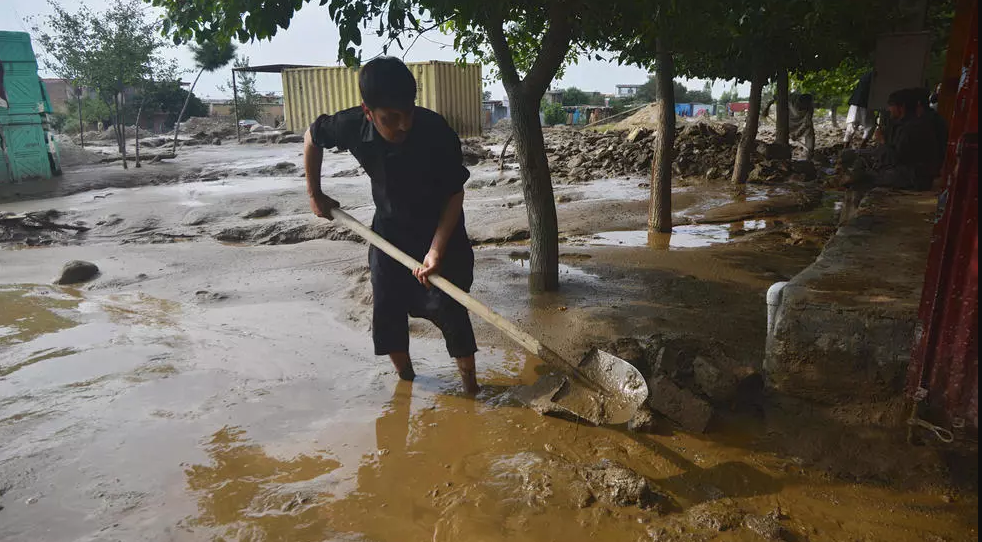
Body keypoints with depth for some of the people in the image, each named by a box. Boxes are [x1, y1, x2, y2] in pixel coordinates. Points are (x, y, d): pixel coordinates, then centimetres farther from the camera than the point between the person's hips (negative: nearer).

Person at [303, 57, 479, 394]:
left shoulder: (438, 133, -30)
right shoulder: (354, 125, -22)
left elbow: (455, 194, -20)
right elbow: (312, 137, 1)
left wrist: (436, 250, -28)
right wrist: (315, 194, 6)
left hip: (441, 231, -3)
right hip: (389, 231, 4)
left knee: (448, 309, -9)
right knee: (387, 310, 7)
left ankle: (470, 388, 7)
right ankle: (405, 380, 27)